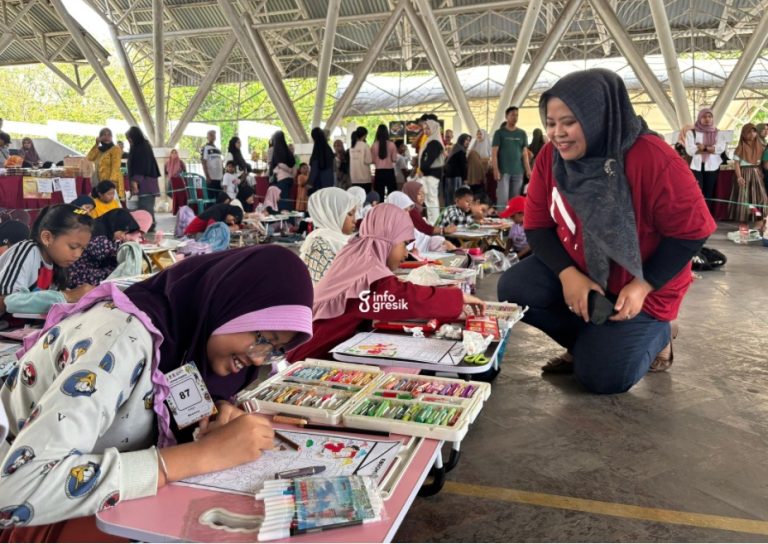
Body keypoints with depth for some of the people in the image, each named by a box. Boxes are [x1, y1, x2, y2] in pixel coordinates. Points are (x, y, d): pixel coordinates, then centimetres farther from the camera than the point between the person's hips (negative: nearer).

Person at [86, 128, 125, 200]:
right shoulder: (99, 149, 19)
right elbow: (89, 158, 3)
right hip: (99, 182, 7)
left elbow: (115, 167, -15)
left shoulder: (115, 149, -3)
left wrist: (112, 181, -26)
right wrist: (96, 144, 3)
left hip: (110, 182, -7)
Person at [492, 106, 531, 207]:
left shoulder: (522, 133, 11)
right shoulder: (499, 133, 1)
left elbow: (524, 153, 11)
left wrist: (528, 170, 2)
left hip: (518, 171, 3)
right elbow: (494, 153, -3)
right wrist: (496, 170, -12)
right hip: (503, 171, -3)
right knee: (503, 198, -6)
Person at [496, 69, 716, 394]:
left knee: (600, 376, -16)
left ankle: (655, 335, 18)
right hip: (575, 271, 5)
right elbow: (537, 225, -6)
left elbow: (692, 230, -19)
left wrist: (642, 286, -25)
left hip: (638, 287, -5)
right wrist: (568, 275, -22)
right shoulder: (551, 156, -11)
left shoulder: (652, 159, -27)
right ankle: (589, 343, 6)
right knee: (513, 289, -19)